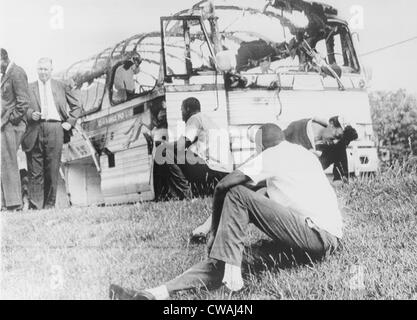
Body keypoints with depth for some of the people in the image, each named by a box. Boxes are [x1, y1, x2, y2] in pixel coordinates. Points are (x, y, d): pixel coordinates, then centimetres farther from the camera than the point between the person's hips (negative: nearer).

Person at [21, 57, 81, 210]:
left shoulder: (61, 87, 17)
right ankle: (35, 206, -4)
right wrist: (31, 114, -10)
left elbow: (76, 106, 19)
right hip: (35, 130, 0)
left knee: (53, 170, -2)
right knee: (35, 172, -4)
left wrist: (70, 122, 7)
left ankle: (49, 205, 5)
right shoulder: (29, 88, 15)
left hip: (55, 129, 0)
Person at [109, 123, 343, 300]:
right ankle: (158, 294, -14)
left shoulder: (272, 155, 0)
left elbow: (223, 186, -5)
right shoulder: (305, 153, 25)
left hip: (318, 237, -8)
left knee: (236, 195, -12)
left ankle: (231, 272, -16)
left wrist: (215, 232, 5)